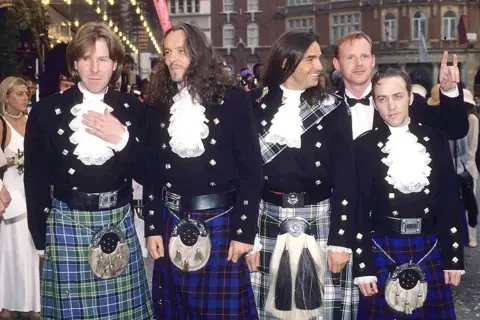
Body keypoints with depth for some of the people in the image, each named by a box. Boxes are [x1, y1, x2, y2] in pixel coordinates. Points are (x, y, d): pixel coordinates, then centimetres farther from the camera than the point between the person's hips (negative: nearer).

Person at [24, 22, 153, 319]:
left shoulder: (133, 109, 1)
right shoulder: (47, 111, -4)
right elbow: (36, 180, 2)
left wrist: (122, 138, -16)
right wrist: (41, 238, 5)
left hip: (119, 224, 2)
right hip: (67, 225, -2)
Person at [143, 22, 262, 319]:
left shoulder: (232, 99, -6)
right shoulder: (160, 104, 6)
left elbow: (251, 169, -7)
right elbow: (152, 171, 8)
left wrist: (243, 231, -11)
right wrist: (152, 227, 4)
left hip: (220, 221, -3)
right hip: (172, 223, 4)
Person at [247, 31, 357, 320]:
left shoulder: (333, 108, 1)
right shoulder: (256, 106, 2)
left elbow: (345, 178, -3)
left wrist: (340, 240, -9)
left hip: (322, 221, 0)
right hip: (269, 222, 1)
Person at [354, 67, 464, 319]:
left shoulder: (436, 140, 2)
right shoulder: (364, 145, -5)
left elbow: (450, 201, 4)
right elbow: (358, 207, -5)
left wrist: (453, 258, 3)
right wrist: (362, 267, -8)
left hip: (430, 249, 2)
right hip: (382, 249, -2)